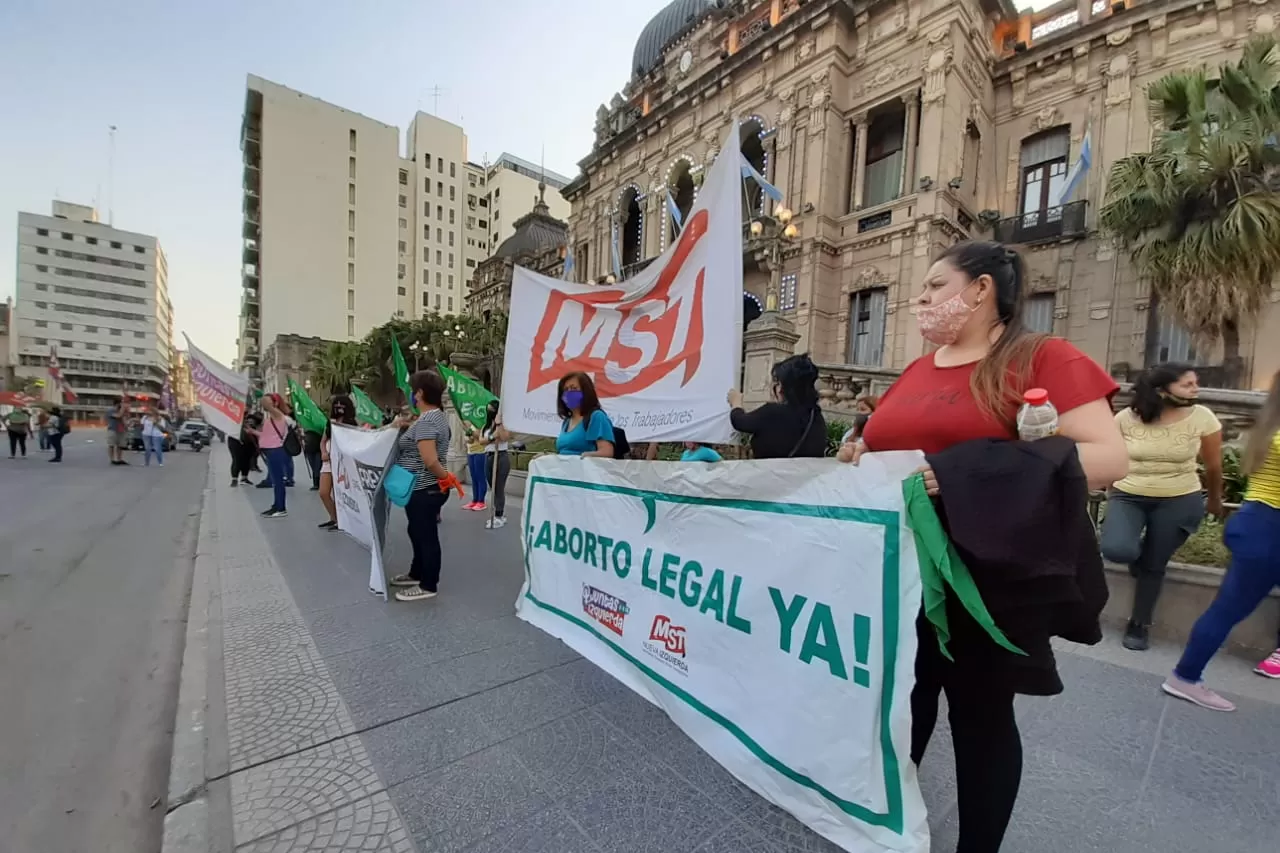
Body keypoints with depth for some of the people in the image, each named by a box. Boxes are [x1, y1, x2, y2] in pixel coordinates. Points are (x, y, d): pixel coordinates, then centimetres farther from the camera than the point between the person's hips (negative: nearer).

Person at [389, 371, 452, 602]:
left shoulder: (425, 421, -22)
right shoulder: (438, 415, 9)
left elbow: (430, 461, -28)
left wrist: (446, 476, -15)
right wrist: (409, 424, 8)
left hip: (423, 490, -10)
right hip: (426, 489, 10)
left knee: (426, 536, 2)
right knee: (418, 532, 22)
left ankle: (428, 586, 15)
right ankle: (417, 574, 37)